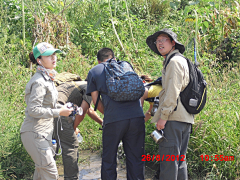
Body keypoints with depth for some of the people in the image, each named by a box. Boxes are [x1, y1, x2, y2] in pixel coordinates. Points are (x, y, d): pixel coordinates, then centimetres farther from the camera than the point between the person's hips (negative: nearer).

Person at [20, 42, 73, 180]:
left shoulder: (48, 78, 12)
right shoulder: (39, 82, -19)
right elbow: (33, 110, -24)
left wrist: (63, 107, 7)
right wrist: (58, 112, -19)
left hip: (43, 132, 10)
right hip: (35, 133, -10)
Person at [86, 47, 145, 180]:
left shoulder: (93, 72, 15)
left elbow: (96, 101, 11)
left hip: (114, 119, -2)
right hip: (137, 116, 3)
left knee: (109, 159, 10)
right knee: (136, 157, 10)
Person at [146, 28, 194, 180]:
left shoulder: (174, 61, -9)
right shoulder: (182, 60, 22)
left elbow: (173, 91, -18)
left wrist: (163, 116, -18)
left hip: (174, 118, -10)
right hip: (185, 117, 10)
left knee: (168, 160, -9)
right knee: (180, 159, 13)